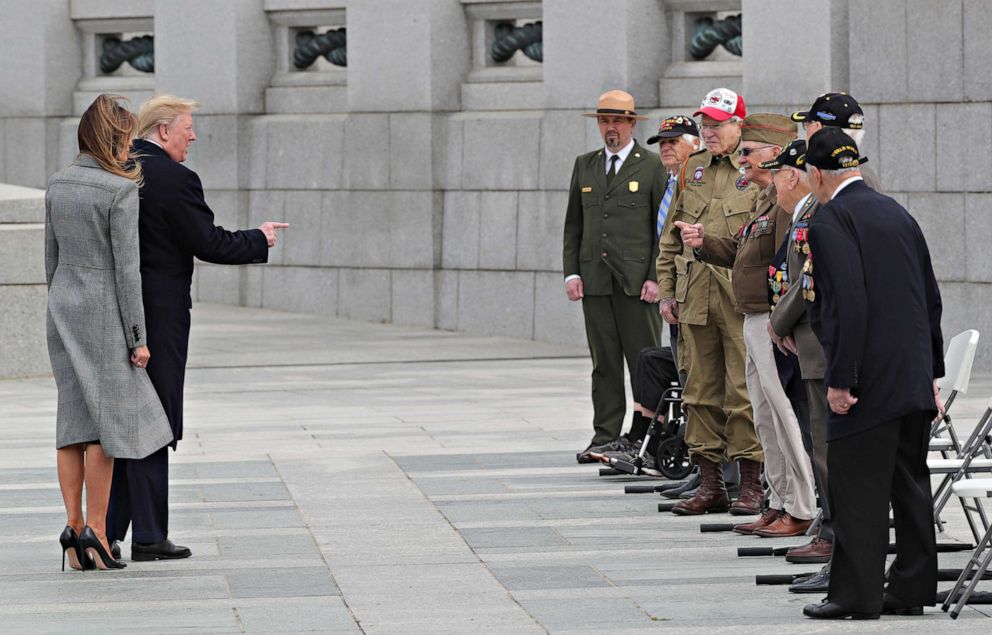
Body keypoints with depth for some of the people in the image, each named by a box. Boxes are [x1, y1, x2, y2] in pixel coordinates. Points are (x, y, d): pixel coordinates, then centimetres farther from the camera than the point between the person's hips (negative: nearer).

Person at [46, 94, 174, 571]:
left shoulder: (58, 184, 6)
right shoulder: (120, 191, -14)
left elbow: (52, 257, 12)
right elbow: (126, 268, -15)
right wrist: (138, 336, -11)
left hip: (63, 302, 7)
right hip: (104, 310, -7)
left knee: (73, 419, 8)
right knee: (107, 421, -2)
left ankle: (74, 527, 6)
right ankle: (95, 528, -4)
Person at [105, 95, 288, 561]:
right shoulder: (175, 179, -15)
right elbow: (209, 244, -12)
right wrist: (260, 240, 3)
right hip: (157, 316, -7)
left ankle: (105, 530, 15)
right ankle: (148, 537, 1)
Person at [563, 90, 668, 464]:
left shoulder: (651, 166, 2)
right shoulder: (585, 166, 15)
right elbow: (573, 225, 16)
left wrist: (655, 278, -9)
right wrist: (571, 272, 5)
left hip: (635, 280, -4)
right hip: (594, 279, 4)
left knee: (643, 360, -3)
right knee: (604, 362, 4)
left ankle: (647, 435, 1)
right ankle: (607, 436, 6)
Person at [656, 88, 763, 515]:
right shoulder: (692, 170, 14)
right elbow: (671, 235, 19)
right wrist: (666, 290, 14)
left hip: (742, 299, -6)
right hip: (695, 299, 6)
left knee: (743, 392, -5)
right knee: (701, 391, 7)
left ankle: (751, 484, 1)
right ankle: (710, 484, 13)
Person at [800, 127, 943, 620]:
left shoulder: (830, 222, -11)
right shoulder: (897, 214, 15)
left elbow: (847, 305, -21)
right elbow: (931, 299, 18)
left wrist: (840, 380, -18)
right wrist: (931, 373, 23)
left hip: (871, 380, -8)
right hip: (915, 379, 8)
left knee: (858, 488, -3)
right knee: (910, 483, 12)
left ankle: (856, 593, -2)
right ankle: (911, 589, 16)